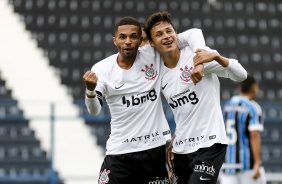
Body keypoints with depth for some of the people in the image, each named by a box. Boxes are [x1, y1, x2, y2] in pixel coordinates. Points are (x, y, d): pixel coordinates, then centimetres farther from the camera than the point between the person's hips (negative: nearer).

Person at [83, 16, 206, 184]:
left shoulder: (153, 55, -4)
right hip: (119, 151, -1)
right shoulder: (102, 69, -5)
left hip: (155, 148, 1)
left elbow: (193, 34, -4)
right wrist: (90, 90, -33)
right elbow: (94, 111, -13)